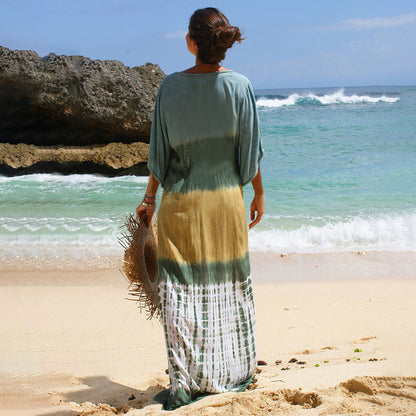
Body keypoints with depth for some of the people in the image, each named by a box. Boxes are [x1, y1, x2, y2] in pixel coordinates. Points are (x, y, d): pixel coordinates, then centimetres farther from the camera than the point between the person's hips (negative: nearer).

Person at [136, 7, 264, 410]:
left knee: (180, 290, 5)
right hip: (226, 198, 1)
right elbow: (250, 150, -1)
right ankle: (235, 374, 26)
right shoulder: (239, 86, -6)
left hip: (180, 201, -1)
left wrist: (149, 197, 10)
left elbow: (159, 151, -1)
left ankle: (182, 384, 4)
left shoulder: (171, 87, -5)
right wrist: (259, 193, 12)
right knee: (229, 287, 14)